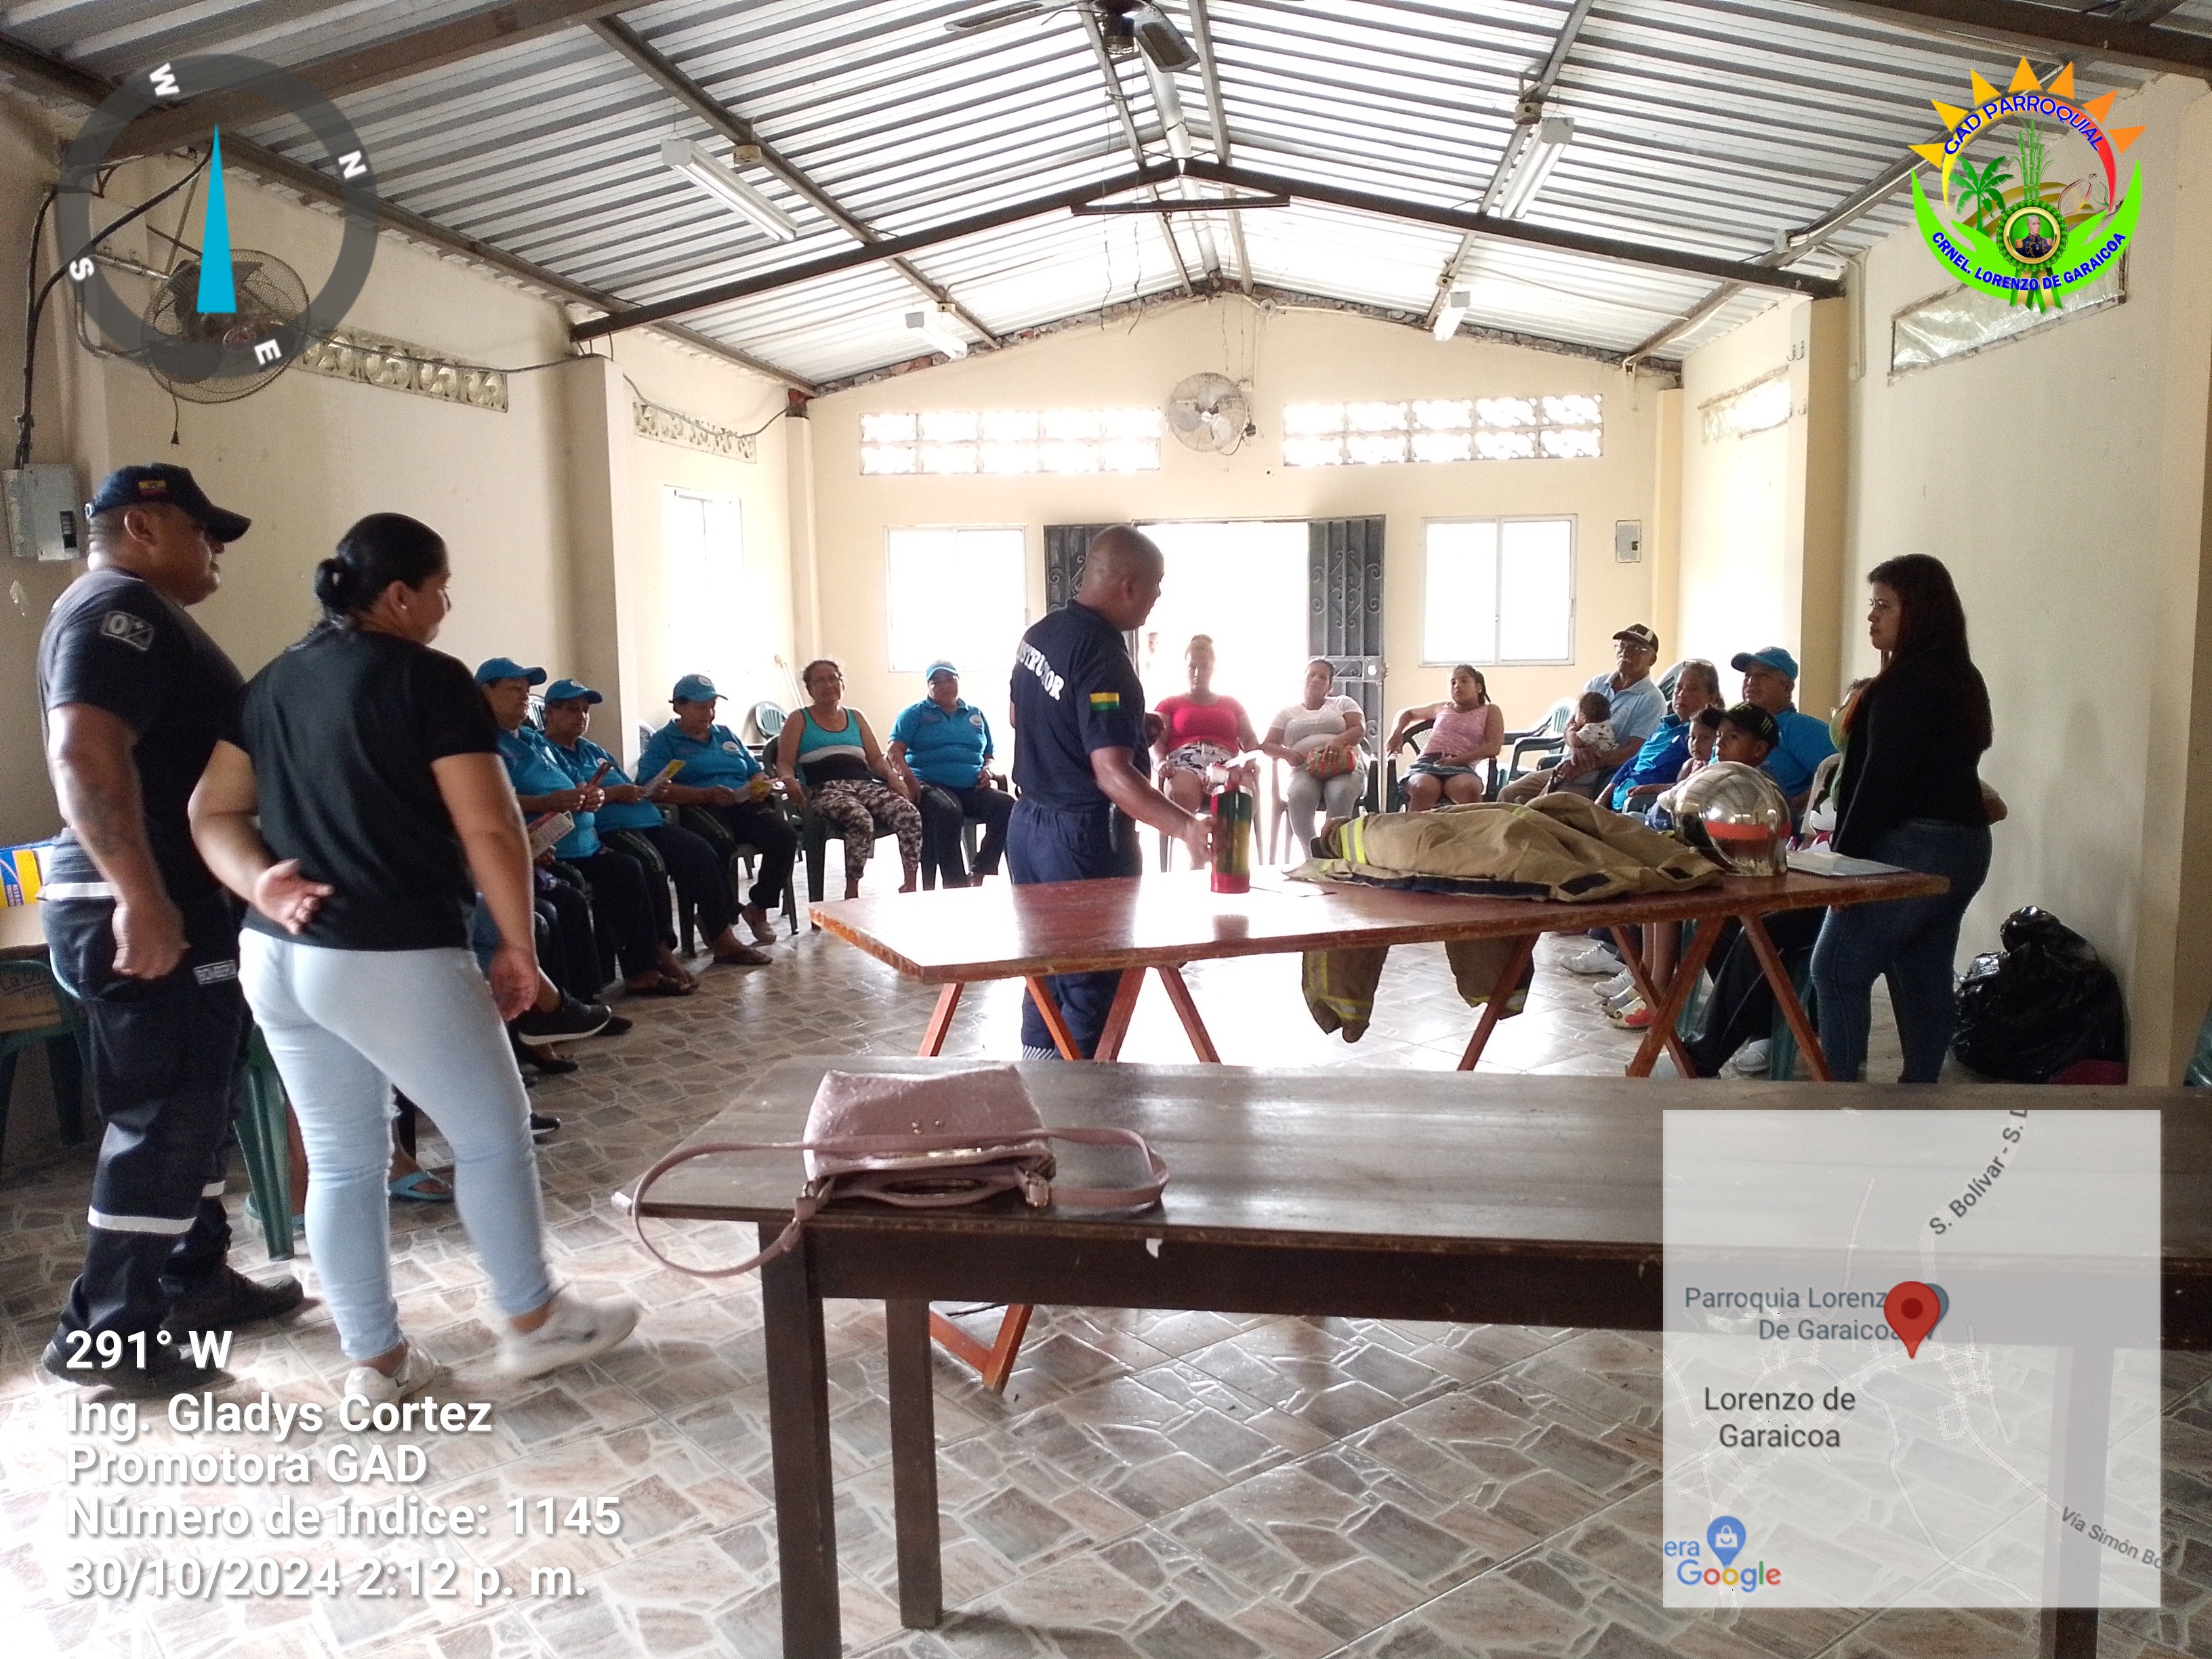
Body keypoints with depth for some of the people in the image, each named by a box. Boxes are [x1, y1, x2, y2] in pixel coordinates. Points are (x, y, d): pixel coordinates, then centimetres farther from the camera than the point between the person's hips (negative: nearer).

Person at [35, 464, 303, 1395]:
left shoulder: (142, 613, 21)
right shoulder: (119, 606, -13)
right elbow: (85, 753, -27)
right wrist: (140, 897, -31)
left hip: (178, 902, 11)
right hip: (147, 912, -11)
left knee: (194, 1101, 17)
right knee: (165, 1111, -5)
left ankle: (195, 1279, 28)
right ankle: (105, 1330, 4)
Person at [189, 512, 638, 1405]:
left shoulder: (273, 681, 13)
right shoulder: (429, 680, -10)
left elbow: (213, 811, 8)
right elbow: (491, 830, -14)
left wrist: (261, 884, -6)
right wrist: (519, 943, -5)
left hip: (277, 959, 8)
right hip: (394, 962, -7)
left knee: (341, 1162, 15)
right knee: (493, 1135, 11)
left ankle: (374, 1361, 25)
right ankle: (532, 1322, 25)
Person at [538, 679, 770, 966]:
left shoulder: (592, 751, 30)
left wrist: (651, 792, 8)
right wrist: (614, 793, -14)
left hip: (648, 822, 9)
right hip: (607, 830, -9)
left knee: (701, 853, -10)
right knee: (651, 861, -34)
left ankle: (723, 938, -8)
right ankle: (663, 950, -24)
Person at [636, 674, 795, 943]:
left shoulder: (726, 735, 30)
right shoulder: (662, 742, 11)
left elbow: (757, 772, 30)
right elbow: (656, 789, -7)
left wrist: (761, 786, 3)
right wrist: (707, 795, -19)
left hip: (746, 805, 5)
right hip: (700, 809, -5)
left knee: (785, 836, -26)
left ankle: (759, 908, -9)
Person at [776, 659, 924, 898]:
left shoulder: (856, 718, 26)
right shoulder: (799, 721, 15)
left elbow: (876, 758, 21)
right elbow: (784, 764, 6)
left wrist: (893, 776, 0)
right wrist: (789, 780, -17)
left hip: (866, 784, 4)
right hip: (826, 789, -4)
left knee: (910, 814, -26)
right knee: (861, 820, -38)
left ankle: (911, 885, -21)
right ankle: (852, 892, -26)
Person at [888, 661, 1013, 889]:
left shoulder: (976, 715, 25)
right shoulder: (915, 713, 13)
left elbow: (989, 756, 29)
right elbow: (895, 751, 1)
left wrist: (988, 770, 3)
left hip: (971, 789, 4)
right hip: (930, 785, -4)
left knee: (1007, 805, -29)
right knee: (948, 812, -40)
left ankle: (978, 877, -25)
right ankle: (956, 886, -37)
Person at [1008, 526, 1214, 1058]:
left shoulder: (1039, 633, 5)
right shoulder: (1103, 657, -23)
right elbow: (1112, 775, -31)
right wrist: (1187, 827, -40)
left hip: (1028, 823, 9)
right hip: (1083, 837, -9)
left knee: (1049, 972, 17)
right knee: (1093, 985, 1)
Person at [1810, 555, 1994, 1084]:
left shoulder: (1908, 681, -15)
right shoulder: (1961, 676, 15)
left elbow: (1882, 778, -19)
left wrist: (1845, 852, -14)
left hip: (1912, 849, -10)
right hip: (1961, 846, 10)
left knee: (1838, 969, -5)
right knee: (1924, 979, 12)